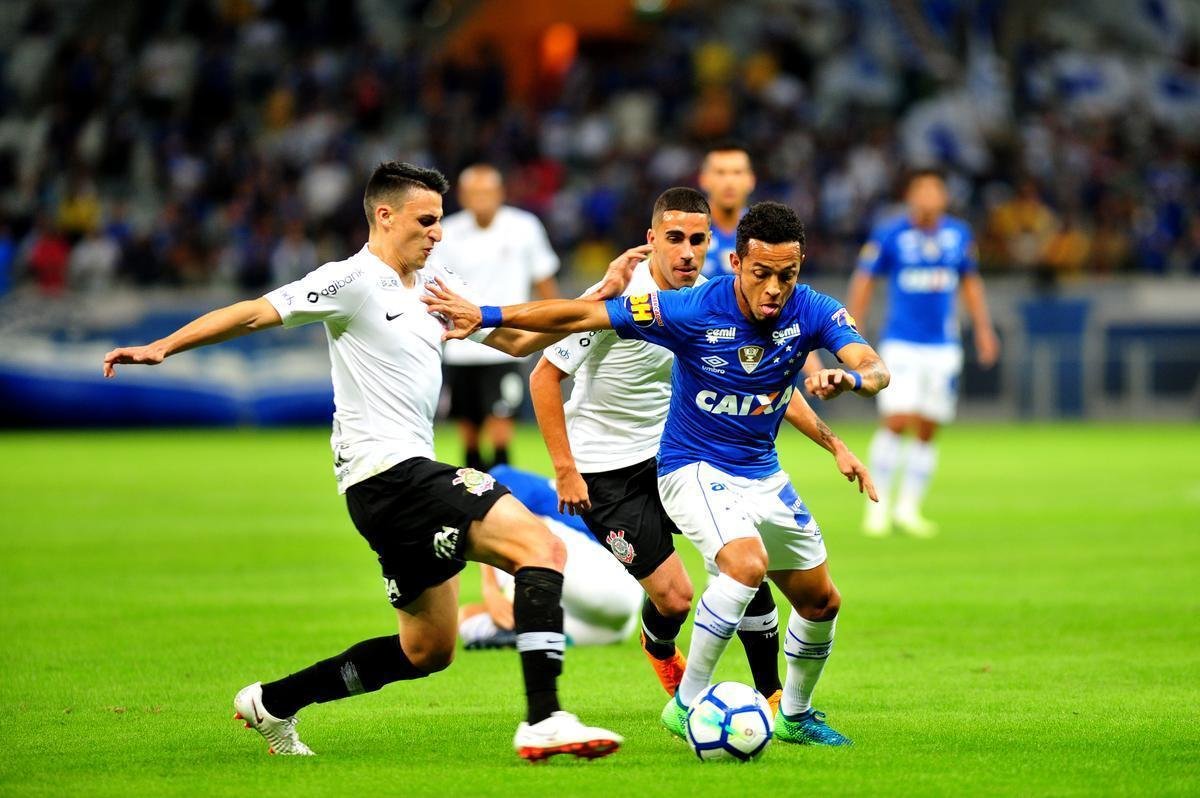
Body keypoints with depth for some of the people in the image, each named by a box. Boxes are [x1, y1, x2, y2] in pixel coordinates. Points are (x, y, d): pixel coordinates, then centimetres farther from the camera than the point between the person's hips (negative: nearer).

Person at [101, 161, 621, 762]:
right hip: (387, 470, -10)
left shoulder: (436, 285, 17)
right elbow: (256, 312, -8)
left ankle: (272, 702, 26)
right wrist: (162, 347, -15)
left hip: (408, 476, 10)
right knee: (540, 545, -21)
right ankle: (543, 722, -29)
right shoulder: (352, 281, -7)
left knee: (427, 650, 16)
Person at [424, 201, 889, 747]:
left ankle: (795, 715, 38)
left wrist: (849, 379, -52)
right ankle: (687, 705, -20)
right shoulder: (694, 310, -25)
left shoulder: (812, 312, -15)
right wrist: (486, 316, -21)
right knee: (746, 563, -32)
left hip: (762, 473, 6)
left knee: (821, 603, 13)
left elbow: (875, 368, -27)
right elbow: (582, 316, -20)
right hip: (694, 469, -6)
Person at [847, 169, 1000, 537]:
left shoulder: (959, 234, 6)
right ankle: (879, 504, -3)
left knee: (926, 431, 4)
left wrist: (983, 329, 17)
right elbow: (864, 281, 1)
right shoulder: (889, 235, -5)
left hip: (944, 347, 4)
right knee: (897, 421, -14)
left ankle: (908, 507, 14)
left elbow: (970, 282, 18)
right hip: (901, 344, -4)